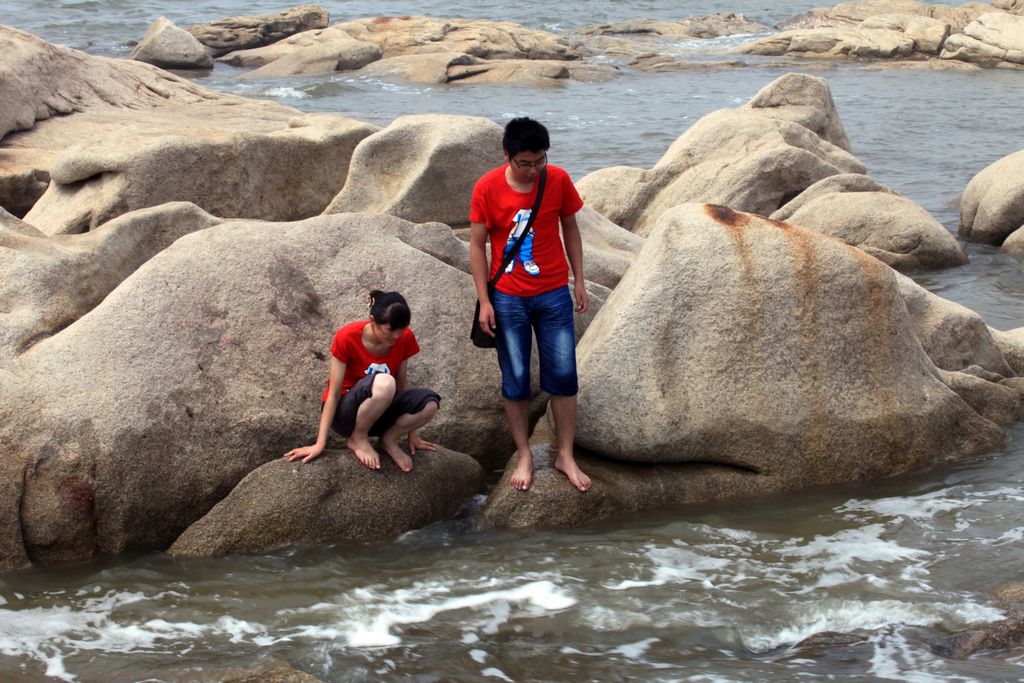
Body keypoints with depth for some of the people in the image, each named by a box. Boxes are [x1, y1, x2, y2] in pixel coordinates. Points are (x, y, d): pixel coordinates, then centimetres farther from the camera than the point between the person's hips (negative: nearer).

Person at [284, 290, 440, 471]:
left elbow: (402, 383, 1)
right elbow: (334, 393, -19)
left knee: (429, 403, -27)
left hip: (379, 411, 4)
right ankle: (357, 439, -14)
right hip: (345, 412, -4)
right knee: (384, 383, -38)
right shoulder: (347, 338, -21)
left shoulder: (405, 338, -10)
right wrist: (320, 444, -22)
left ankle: (389, 439, -2)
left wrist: (412, 434, 5)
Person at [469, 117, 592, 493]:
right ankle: (524, 456, 20)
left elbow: (570, 229, 7)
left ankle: (566, 456, 16)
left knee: (563, 376, 3)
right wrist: (484, 301, -8)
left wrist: (579, 280, 6)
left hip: (554, 294, 1)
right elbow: (477, 245, -6)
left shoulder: (559, 180, -7)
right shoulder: (487, 188, -12)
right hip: (508, 299, -1)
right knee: (515, 380, 6)